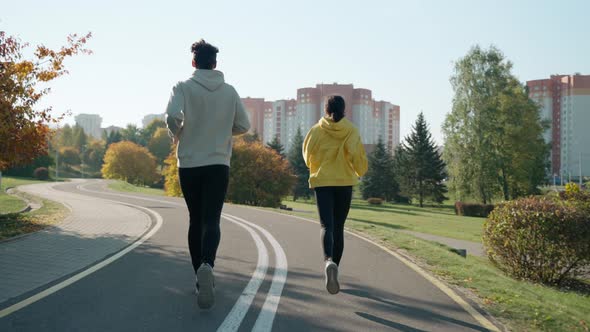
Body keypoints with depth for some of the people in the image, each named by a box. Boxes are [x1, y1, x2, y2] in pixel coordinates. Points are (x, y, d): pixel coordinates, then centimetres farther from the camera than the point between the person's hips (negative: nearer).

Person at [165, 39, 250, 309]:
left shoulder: (183, 87, -3)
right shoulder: (229, 91, 4)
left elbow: (172, 116, -19)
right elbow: (243, 126, 7)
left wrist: (177, 135, 2)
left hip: (188, 164, 0)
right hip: (218, 164, 0)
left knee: (195, 220, 13)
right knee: (211, 221, -6)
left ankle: (201, 274, 18)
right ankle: (207, 266, -33)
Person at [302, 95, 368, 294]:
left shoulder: (317, 129, 1)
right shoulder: (351, 130, -1)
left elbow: (308, 154, 3)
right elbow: (356, 153, -10)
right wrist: (360, 172, 9)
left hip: (322, 181, -1)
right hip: (345, 182, 1)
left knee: (327, 225, -9)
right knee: (339, 227, 14)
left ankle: (329, 261, -37)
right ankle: (333, 266, 20)